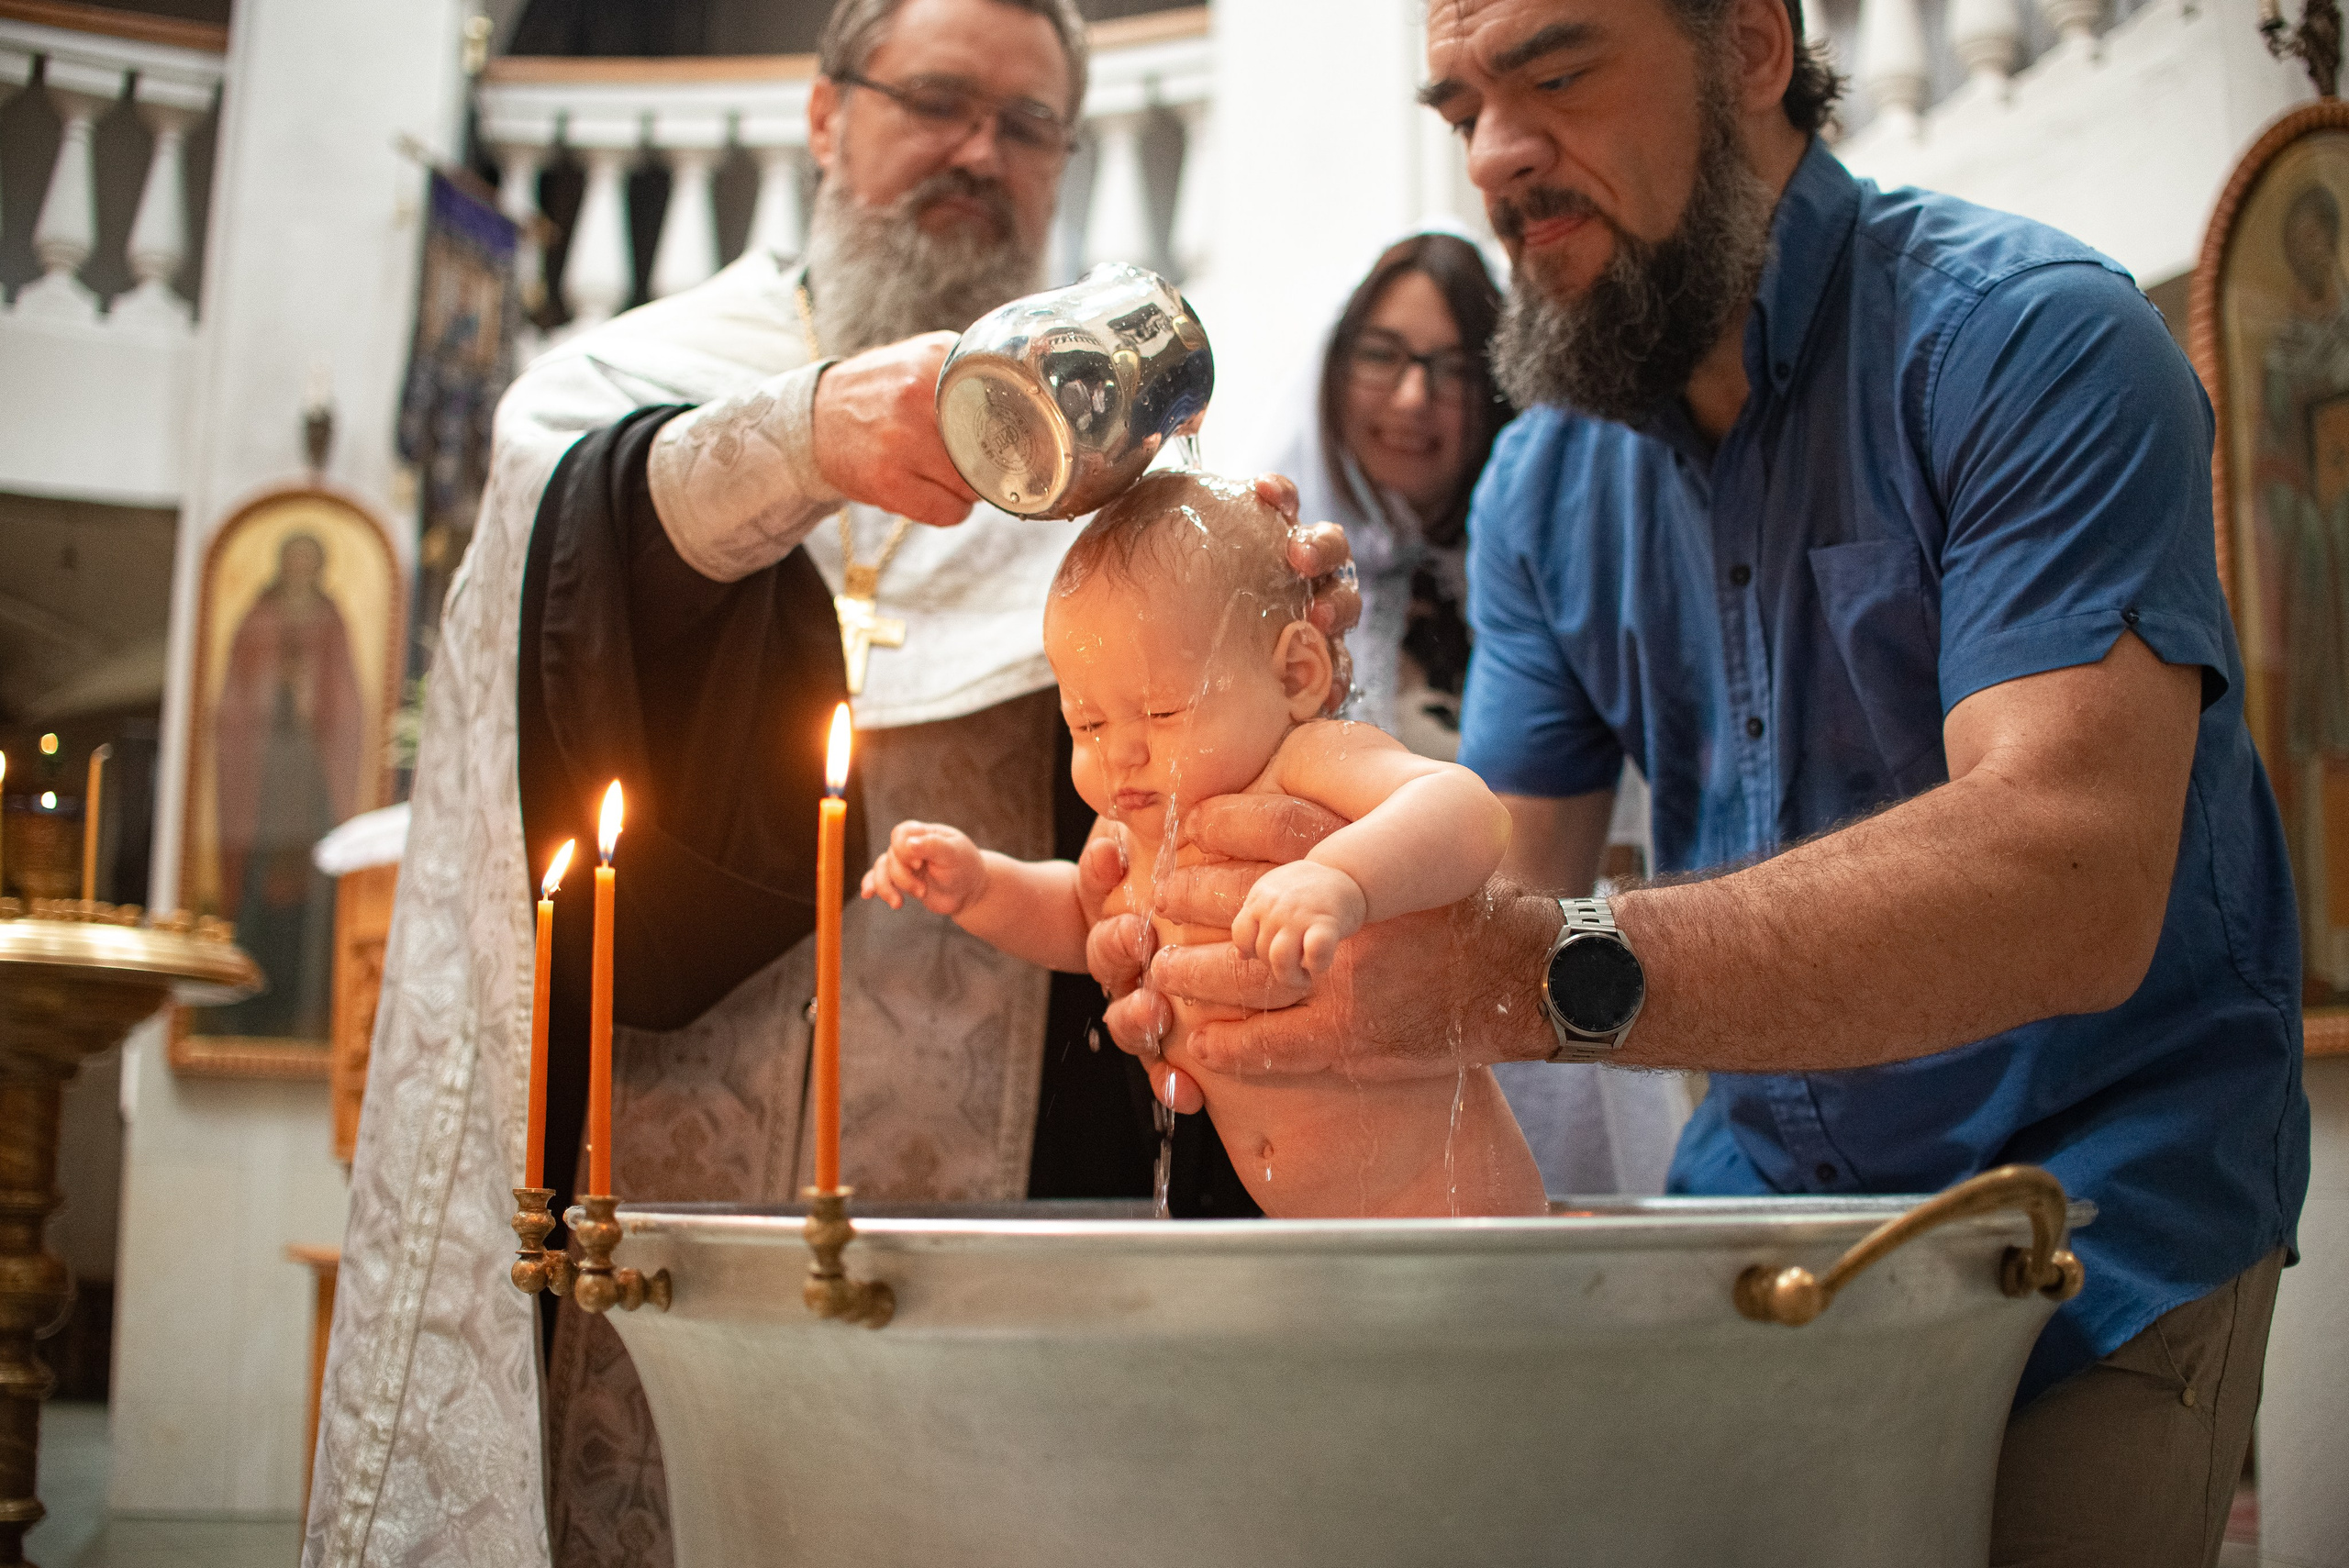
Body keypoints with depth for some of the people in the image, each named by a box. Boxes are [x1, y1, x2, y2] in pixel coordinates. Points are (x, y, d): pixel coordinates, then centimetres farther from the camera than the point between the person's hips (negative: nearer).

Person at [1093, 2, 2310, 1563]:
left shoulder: (2032, 340, -18)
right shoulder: (1545, 479, 3)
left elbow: (2075, 886, -31)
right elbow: (1507, 881, -2)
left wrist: (1549, 976, -43)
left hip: (2103, 1204, -4)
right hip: (1766, 1185, 5)